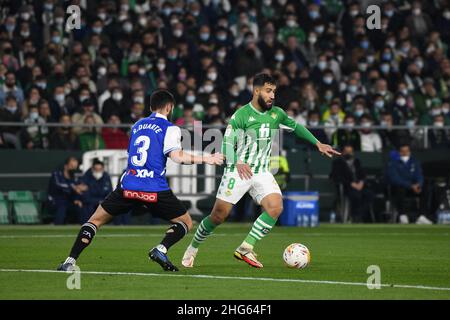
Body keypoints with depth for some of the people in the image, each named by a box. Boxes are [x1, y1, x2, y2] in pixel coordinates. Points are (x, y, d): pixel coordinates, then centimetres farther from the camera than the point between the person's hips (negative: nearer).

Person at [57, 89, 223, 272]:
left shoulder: (137, 125, 19)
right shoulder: (170, 129, 2)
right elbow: (177, 156, -13)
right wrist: (205, 159, -4)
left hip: (128, 187, 4)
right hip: (155, 191, -4)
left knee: (96, 220, 15)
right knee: (186, 222, 14)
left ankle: (71, 261, -1)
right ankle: (161, 249, -13)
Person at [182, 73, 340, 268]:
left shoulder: (276, 113, 7)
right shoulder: (241, 115, -12)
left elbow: (295, 127, 25)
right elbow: (227, 143, -18)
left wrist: (318, 144, 24)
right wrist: (237, 163, -36)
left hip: (262, 172, 5)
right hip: (238, 172, -5)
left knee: (275, 207, -20)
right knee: (218, 216, -3)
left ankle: (245, 249, -15)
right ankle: (193, 248, 22)